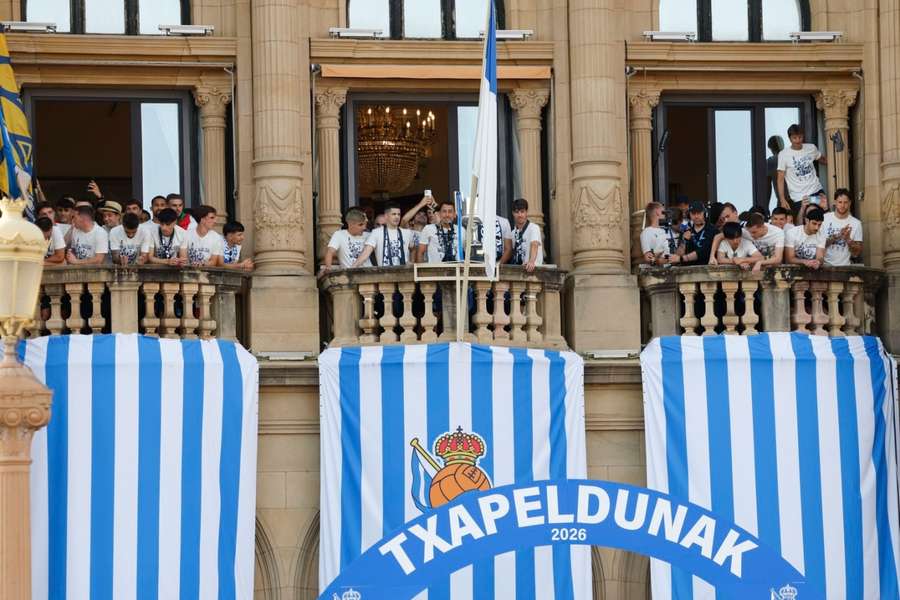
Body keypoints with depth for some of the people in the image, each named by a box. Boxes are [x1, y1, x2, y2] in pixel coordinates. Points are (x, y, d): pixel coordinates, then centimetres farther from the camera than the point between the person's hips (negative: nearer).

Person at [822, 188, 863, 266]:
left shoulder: (856, 223, 2)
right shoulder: (824, 218, 1)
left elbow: (856, 253, 2)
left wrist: (848, 239, -15)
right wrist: (837, 236, -15)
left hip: (844, 266, 1)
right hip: (825, 264, -1)